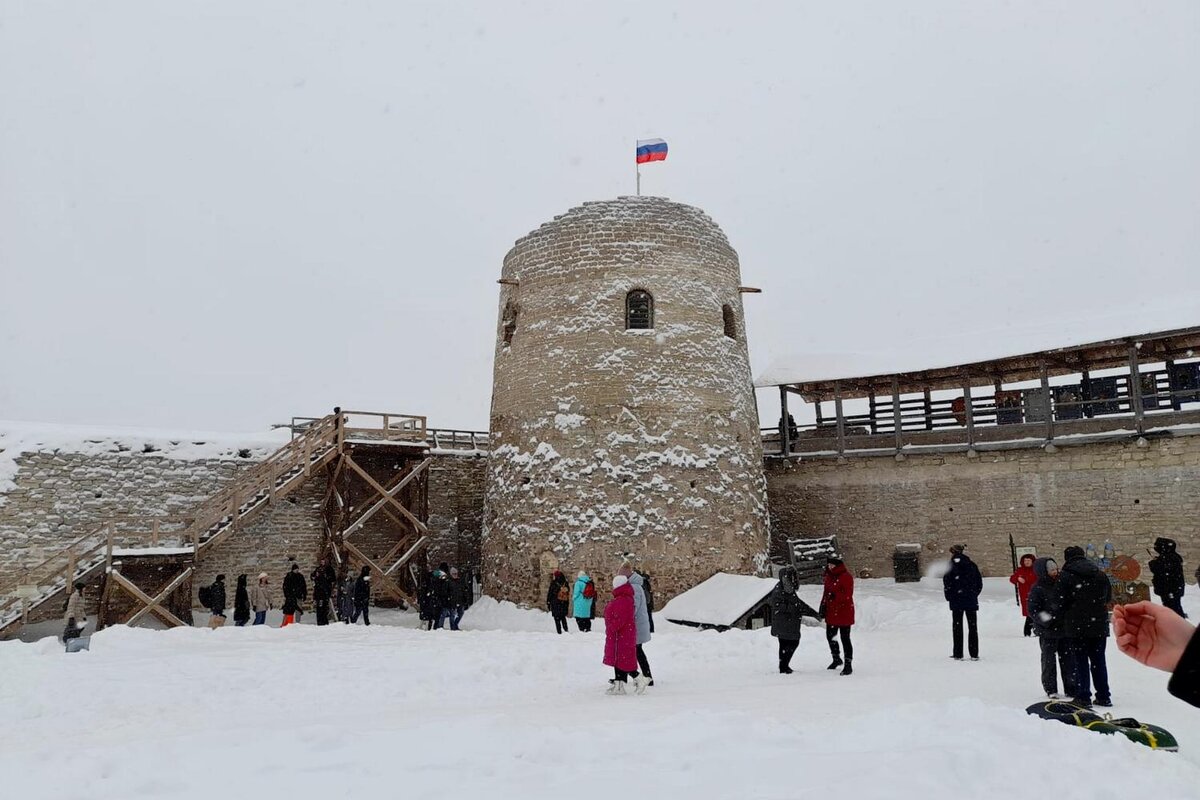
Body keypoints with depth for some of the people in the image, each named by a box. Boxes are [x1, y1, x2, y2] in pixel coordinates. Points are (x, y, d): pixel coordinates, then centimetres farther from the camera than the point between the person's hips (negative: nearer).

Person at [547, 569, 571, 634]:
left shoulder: (553, 584, -9)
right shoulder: (566, 584, 4)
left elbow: (549, 594, -7)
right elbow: (568, 594, 10)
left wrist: (548, 603, 0)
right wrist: (567, 603, 18)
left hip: (555, 603, -4)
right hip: (564, 603, 5)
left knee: (557, 618, 0)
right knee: (563, 617, 18)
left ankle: (559, 632, -4)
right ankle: (566, 630, 15)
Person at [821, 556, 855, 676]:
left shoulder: (846, 577, -14)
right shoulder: (829, 577, 10)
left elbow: (848, 595, -20)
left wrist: (835, 595, -34)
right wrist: (823, 606, 9)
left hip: (844, 612, -8)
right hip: (831, 612, 8)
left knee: (845, 638, -3)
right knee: (830, 636, 16)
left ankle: (848, 664, 6)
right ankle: (836, 659, 37)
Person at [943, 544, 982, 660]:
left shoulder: (952, 565, -8)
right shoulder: (972, 565, 4)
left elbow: (947, 582, -11)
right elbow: (979, 582, 7)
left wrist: (949, 596, 0)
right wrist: (974, 594, 14)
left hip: (956, 600, -3)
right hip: (971, 600, 3)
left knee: (957, 626, 5)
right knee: (972, 626, 9)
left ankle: (958, 654, 5)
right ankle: (974, 654, 9)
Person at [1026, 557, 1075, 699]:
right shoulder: (1037, 589, -10)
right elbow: (1033, 610, -12)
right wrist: (1047, 620, -25)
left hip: (1064, 629, 5)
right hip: (1047, 631, -5)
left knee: (1067, 659, 11)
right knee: (1049, 660, 4)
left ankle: (1070, 688, 21)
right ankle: (1050, 689, 13)